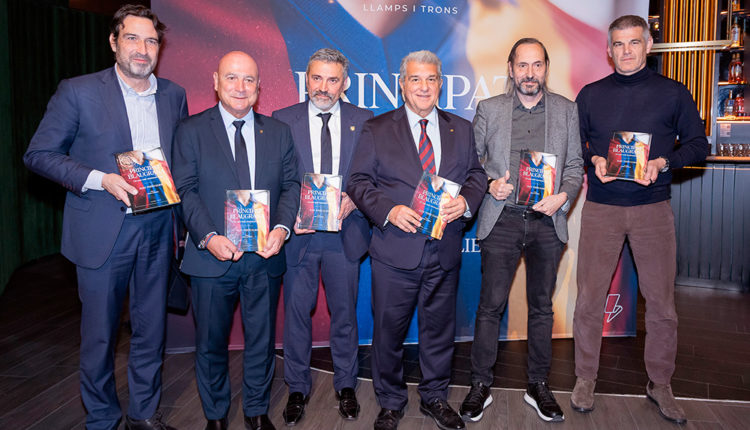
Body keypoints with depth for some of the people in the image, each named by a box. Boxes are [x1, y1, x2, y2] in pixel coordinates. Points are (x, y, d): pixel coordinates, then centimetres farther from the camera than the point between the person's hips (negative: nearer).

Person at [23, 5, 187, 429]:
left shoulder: (174, 95, 7)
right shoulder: (78, 91, -5)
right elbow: (39, 154, -4)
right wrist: (101, 179, -16)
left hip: (156, 230, 3)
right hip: (102, 231, -3)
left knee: (151, 329, 12)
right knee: (100, 332, 9)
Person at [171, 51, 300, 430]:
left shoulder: (278, 132, 8)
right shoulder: (191, 131, 1)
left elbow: (290, 184, 5)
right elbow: (186, 190, -6)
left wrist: (281, 228, -12)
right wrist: (208, 237, -19)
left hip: (265, 256, 2)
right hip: (213, 255, -2)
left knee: (261, 339, 13)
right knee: (211, 343, 12)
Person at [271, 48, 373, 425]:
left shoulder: (363, 121, 3)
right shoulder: (282, 120, 2)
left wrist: (353, 200, -15)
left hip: (344, 233, 1)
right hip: (298, 233, 0)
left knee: (345, 313, 12)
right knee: (296, 313, 9)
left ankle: (346, 385, 32)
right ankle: (297, 388, 29)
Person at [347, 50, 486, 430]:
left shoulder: (461, 129, 11)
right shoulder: (376, 129, 2)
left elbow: (476, 174, 12)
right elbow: (358, 181, -1)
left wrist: (465, 200, -10)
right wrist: (389, 210, -17)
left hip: (444, 250, 3)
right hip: (395, 250, -2)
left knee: (439, 327, 14)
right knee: (389, 328, 8)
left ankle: (435, 397, 35)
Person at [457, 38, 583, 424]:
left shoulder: (566, 110, 9)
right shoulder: (489, 109, 6)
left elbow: (575, 165, 9)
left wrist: (562, 196, -8)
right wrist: (490, 184, -9)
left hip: (548, 221, 2)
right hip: (502, 220, -1)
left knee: (541, 306, 11)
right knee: (490, 305, 0)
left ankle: (538, 385, 25)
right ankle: (480, 385, 14)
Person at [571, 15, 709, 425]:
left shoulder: (673, 93, 7)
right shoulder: (590, 94, 10)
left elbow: (698, 144, 7)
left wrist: (664, 163, -11)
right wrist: (594, 160, -8)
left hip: (653, 208, 0)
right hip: (600, 207, 1)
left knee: (661, 300, 3)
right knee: (589, 297, 0)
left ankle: (660, 384, 21)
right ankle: (585, 378, 17)